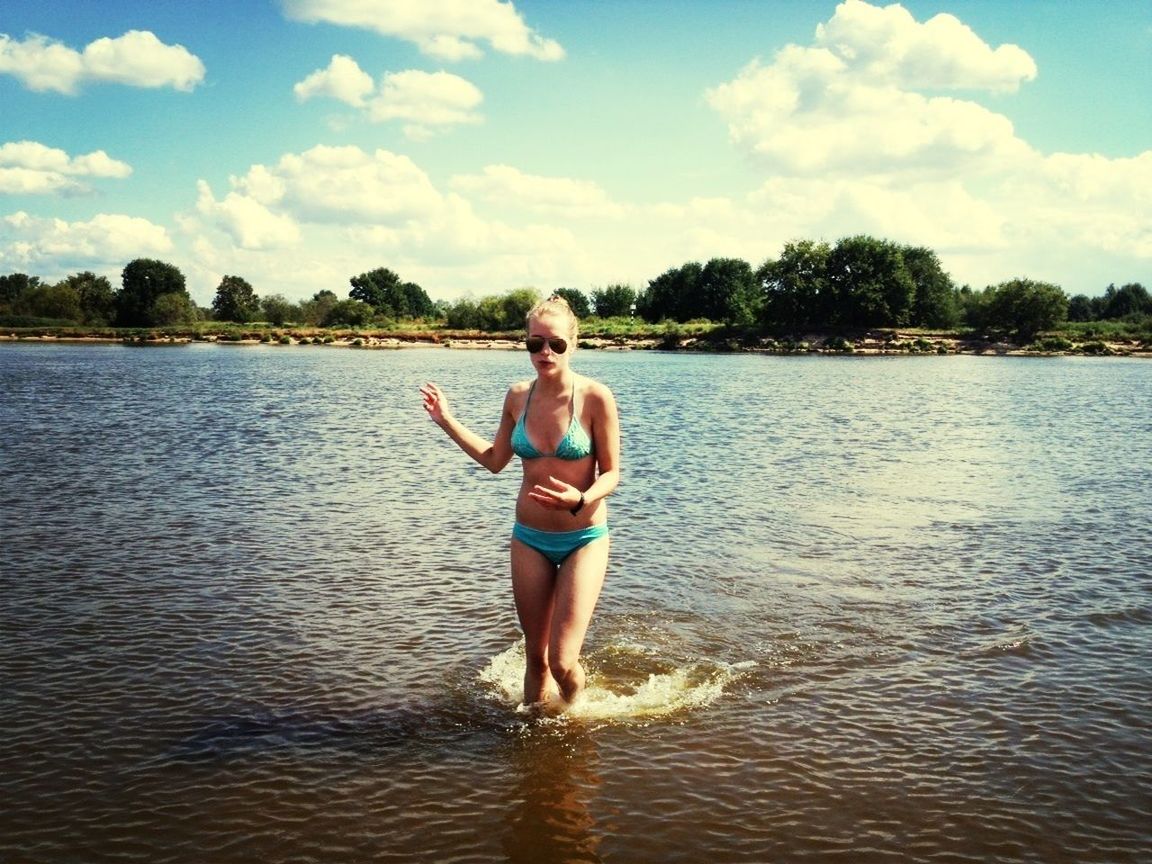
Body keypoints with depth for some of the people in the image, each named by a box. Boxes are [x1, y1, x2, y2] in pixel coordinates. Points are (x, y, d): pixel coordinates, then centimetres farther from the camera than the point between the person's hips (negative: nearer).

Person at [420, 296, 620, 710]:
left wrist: (580, 499, -29)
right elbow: (495, 460, 14)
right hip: (529, 539, 4)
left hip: (584, 539, -4)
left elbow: (611, 474, -9)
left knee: (562, 660, -7)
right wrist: (446, 421, 11)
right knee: (536, 656, 12)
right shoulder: (518, 396, 0)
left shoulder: (595, 397, -14)